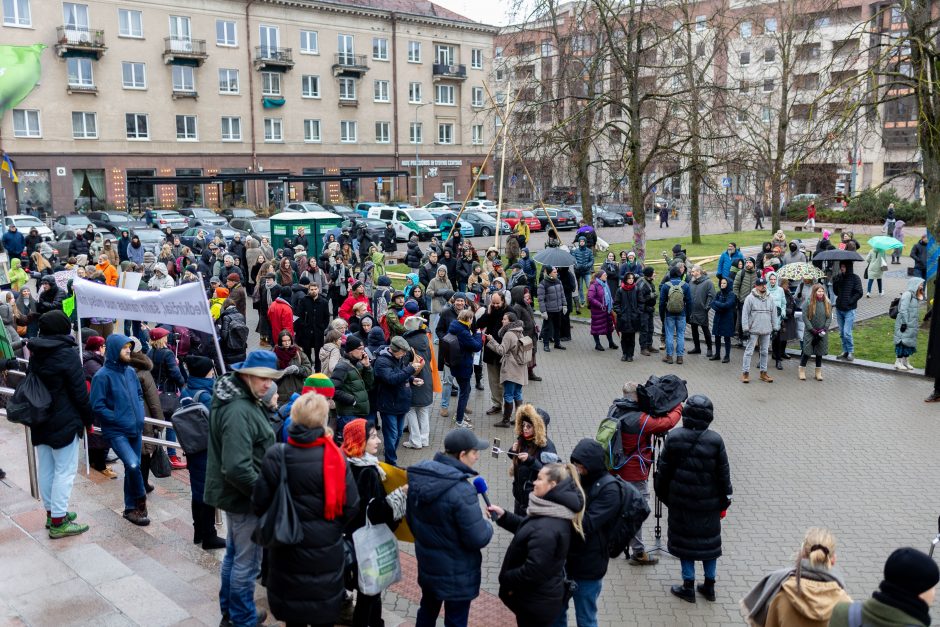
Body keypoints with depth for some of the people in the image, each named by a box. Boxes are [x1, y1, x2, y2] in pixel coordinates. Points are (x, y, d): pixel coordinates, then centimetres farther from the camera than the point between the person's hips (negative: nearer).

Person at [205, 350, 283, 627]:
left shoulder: (244, 399, 3)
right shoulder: (239, 411, -29)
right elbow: (237, 468, -32)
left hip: (235, 492, 10)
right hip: (245, 495, -10)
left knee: (234, 554, 23)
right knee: (247, 561, 7)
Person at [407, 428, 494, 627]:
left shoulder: (419, 476, -9)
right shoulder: (461, 491, -32)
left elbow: (411, 519, 6)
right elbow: (478, 538, -26)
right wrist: (488, 526, -4)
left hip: (427, 562, 7)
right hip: (457, 573, -7)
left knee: (427, 610, 27)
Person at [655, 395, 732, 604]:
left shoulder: (673, 438, -10)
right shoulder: (715, 441, -12)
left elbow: (663, 471, -2)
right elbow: (724, 474, -4)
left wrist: (663, 495, 12)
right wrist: (724, 500, 8)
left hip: (681, 501, 0)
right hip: (709, 502, 0)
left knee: (685, 540, 11)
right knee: (709, 540, 15)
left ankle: (688, 587, 17)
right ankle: (709, 586, 25)